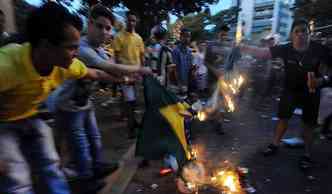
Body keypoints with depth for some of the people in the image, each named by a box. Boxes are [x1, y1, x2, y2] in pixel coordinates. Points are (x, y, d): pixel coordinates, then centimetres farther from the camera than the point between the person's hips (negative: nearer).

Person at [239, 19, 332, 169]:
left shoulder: (319, 49, -19)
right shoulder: (286, 49, -17)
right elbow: (262, 52, -26)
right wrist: (243, 48, -40)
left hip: (311, 92, -1)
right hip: (290, 90, 1)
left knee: (308, 124, 9)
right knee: (283, 118, 11)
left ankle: (307, 154, 27)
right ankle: (275, 144, 31)